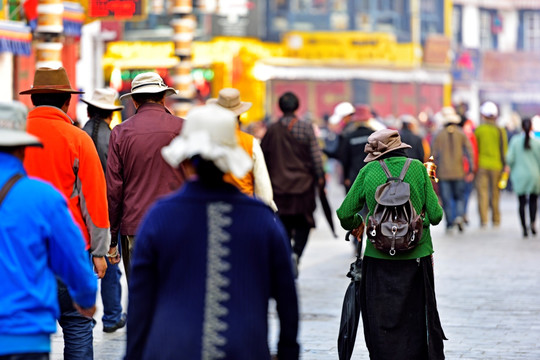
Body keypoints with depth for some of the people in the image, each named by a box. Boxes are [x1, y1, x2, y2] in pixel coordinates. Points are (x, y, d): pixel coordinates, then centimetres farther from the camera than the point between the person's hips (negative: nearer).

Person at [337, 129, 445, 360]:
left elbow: (345, 214, 1)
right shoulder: (417, 168, -2)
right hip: (416, 256, 1)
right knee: (417, 320, 13)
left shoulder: (368, 171, -2)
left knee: (381, 323, 9)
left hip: (379, 258, -1)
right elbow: (435, 215, -4)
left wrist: (353, 226, 23)